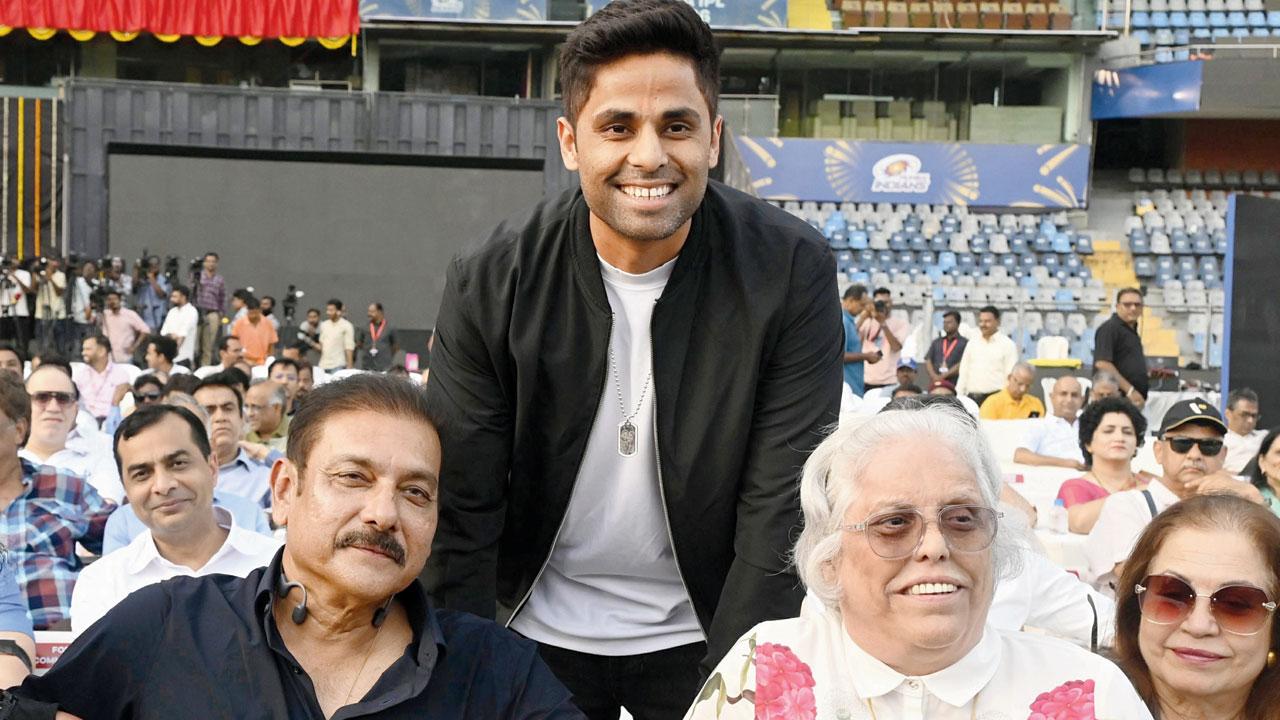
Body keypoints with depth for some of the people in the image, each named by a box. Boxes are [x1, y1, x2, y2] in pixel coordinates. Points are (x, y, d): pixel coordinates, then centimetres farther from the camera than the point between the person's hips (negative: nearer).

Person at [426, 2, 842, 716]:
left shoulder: (792, 271, -17)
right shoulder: (489, 285, -14)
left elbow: (782, 510, -16)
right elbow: (462, 517, -10)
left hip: (705, 630, -1)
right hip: (541, 629, 1)